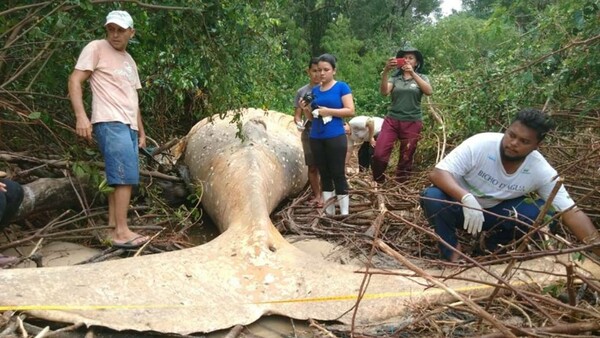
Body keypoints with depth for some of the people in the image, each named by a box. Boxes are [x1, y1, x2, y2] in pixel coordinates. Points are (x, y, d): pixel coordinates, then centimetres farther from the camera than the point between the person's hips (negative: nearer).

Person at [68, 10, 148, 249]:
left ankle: (113, 229, 8)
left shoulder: (129, 61, 24)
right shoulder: (96, 48, 2)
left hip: (129, 126, 8)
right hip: (110, 123, -8)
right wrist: (81, 116, -19)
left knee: (121, 178, 4)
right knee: (125, 176, -14)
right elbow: (75, 80, -6)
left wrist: (141, 131, 21)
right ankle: (121, 232, -11)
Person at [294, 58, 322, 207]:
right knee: (312, 167, 10)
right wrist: (299, 123, -13)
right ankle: (316, 195, 22)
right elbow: (297, 115, 7)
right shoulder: (301, 92, 6)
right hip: (308, 134, 3)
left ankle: (323, 196, 11)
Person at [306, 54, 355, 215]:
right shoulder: (315, 90, 12)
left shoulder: (341, 87, -2)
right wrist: (307, 110, -3)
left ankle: (344, 214, 4)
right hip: (316, 138, 5)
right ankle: (329, 213, 17)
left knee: (338, 175, -3)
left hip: (335, 138, -5)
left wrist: (328, 111, -15)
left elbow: (350, 111, -10)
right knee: (324, 175, 10)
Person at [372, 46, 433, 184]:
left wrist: (412, 73, -23)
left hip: (412, 123, 0)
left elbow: (429, 91, -15)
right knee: (379, 154, -12)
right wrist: (385, 71, -26)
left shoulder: (421, 78, 7)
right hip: (392, 120, 0)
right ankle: (378, 183, 10)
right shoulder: (395, 78, 8)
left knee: (406, 159, 6)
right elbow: (384, 92, -11)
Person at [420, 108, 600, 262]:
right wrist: (466, 198, -49)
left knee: (547, 213, -20)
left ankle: (494, 243, 5)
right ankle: (452, 249, -8)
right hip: (462, 204, -2)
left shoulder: (541, 170, -18)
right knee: (432, 198, -35)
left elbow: (571, 212, -18)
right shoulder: (480, 144, -27)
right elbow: (437, 173, -32)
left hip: (496, 211, 3)